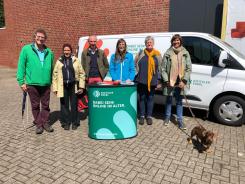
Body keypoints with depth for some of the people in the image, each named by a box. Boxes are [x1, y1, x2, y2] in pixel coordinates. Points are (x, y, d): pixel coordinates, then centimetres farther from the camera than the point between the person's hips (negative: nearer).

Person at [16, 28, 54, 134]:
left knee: (46, 105, 11)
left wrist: (52, 81, 11)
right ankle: (38, 124, 22)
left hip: (46, 84, 2)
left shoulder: (49, 52, 6)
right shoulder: (26, 49, -3)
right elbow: (21, 66, -3)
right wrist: (21, 81, -7)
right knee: (35, 105, 9)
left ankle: (45, 122, 25)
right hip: (32, 84, -2)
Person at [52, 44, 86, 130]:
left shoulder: (76, 60, 6)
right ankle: (65, 123, 19)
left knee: (74, 105, 6)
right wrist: (55, 88, 3)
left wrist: (81, 86, -2)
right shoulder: (59, 61, 9)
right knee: (64, 105, 6)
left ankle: (74, 123, 20)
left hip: (73, 86, -1)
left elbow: (82, 73, 4)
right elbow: (55, 75, 8)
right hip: (63, 86, 1)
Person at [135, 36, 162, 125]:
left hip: (152, 81, 0)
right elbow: (135, 65, 8)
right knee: (142, 98, 6)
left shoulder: (157, 55, 7)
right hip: (142, 80, 0)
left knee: (150, 98, 8)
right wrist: (137, 76, -2)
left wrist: (158, 80, 0)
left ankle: (149, 116, 18)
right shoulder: (141, 53, 7)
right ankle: (142, 116, 16)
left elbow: (160, 68, 6)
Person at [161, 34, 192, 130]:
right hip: (170, 81, 0)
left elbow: (189, 68, 0)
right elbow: (163, 69, -1)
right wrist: (166, 81, -9)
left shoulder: (185, 53, 3)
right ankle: (167, 117, 31)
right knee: (169, 100, 14)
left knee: (179, 101, 9)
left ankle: (180, 120, 18)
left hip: (180, 82, 1)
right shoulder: (168, 53, 0)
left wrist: (184, 81, -9)